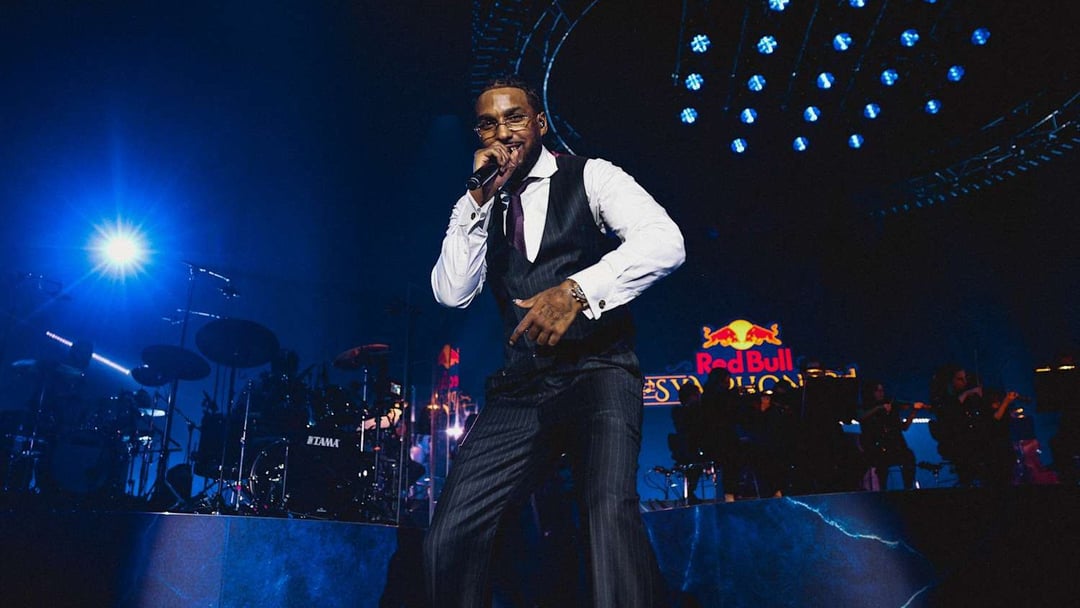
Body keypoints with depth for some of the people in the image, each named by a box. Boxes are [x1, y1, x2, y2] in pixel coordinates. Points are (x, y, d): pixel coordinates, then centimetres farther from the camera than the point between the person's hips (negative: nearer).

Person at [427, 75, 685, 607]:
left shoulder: (589, 177, 5)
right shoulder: (476, 208, 17)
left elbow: (665, 242, -11)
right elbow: (451, 294, 3)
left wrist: (576, 290, -25)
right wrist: (479, 199, -4)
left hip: (596, 370, -3)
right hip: (519, 388, 4)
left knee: (609, 509, -31)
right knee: (449, 536, -9)